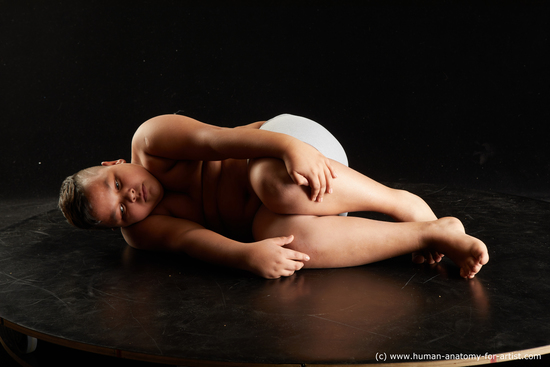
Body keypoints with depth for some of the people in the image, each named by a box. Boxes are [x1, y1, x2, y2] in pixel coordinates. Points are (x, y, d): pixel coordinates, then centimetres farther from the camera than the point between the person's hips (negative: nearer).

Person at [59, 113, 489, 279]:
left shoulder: (151, 141, -5)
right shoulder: (140, 232, 4)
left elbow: (217, 138, -18)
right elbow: (190, 238, -15)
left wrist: (289, 146, -37)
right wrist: (247, 255, -37)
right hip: (262, 221, 3)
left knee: (277, 183, -40)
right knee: (290, 239, -34)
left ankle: (405, 203, -19)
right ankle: (432, 233, -23)